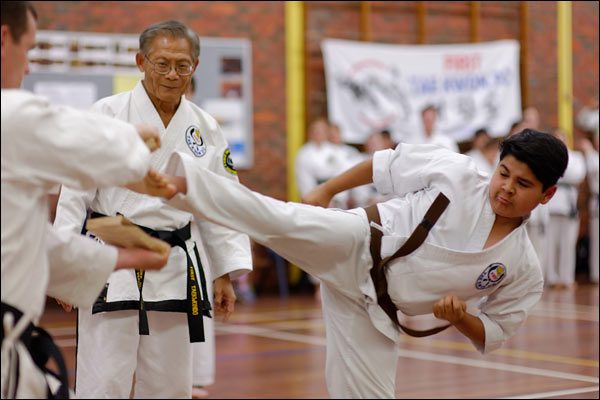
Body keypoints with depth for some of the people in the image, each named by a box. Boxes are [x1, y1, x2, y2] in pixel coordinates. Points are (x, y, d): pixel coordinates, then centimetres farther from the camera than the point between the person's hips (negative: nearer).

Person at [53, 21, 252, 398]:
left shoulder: (206, 129, 6)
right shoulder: (108, 114, -7)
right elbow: (76, 193, -7)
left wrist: (226, 275, 9)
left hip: (176, 269, 4)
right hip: (113, 265, -4)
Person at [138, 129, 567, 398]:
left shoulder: (524, 270, -1)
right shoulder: (457, 174, -7)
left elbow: (493, 334, 9)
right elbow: (389, 161, 5)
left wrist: (460, 317, -13)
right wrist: (327, 190, 2)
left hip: (374, 310, 3)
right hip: (353, 248, -3)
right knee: (284, 223, -31)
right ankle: (179, 180, -44)